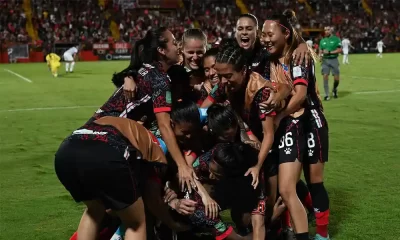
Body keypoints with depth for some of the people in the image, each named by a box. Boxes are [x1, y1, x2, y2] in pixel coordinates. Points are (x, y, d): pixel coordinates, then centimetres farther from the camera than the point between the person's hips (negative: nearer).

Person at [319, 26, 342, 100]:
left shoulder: (336, 39, 0)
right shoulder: (322, 40, 12)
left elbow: (340, 50, -7)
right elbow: (320, 51, 17)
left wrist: (329, 52, -14)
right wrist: (321, 54, -6)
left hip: (334, 60, -2)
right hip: (325, 60, 2)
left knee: (336, 78, -2)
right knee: (325, 76, -7)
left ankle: (334, 90, 29)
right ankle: (327, 95, -1)